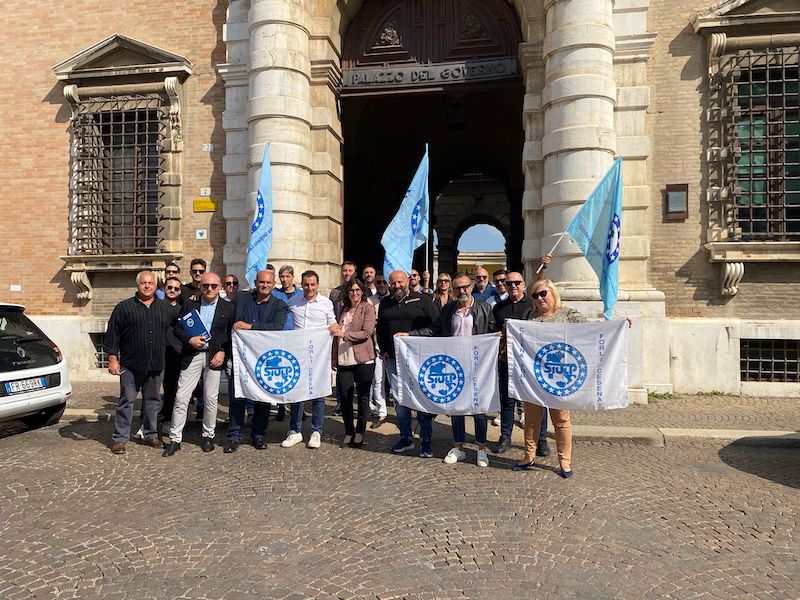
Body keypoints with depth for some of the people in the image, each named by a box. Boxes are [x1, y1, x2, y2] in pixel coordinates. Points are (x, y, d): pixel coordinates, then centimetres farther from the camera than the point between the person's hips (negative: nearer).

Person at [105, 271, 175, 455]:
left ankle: (151, 434, 25)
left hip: (156, 365, 3)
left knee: (153, 401, 12)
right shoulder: (124, 307, 1)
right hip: (130, 365, -3)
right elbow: (112, 335, -1)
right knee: (127, 401, 1)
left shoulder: (165, 308, 10)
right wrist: (113, 359, -5)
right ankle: (119, 438, 11)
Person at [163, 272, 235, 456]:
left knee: (211, 398, 5)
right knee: (181, 398, -1)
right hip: (191, 356, 1)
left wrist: (223, 352, -8)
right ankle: (175, 439, 9)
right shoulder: (189, 304, 7)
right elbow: (178, 328, 7)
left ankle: (208, 436, 21)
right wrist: (189, 339, -11)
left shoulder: (228, 307, 4)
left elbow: (232, 334, 3)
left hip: (214, 357, -1)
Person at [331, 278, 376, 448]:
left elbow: (367, 333, -12)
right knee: (345, 396, 4)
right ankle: (349, 432, 17)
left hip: (363, 359, -5)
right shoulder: (344, 309, 16)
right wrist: (334, 357, 15)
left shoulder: (368, 307, -1)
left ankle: (360, 432, 16)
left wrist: (344, 334, -18)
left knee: (363, 396, 4)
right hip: (344, 360, 5)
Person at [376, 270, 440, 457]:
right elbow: (380, 329, 23)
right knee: (400, 400, 7)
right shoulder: (385, 303, 15)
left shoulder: (423, 300, 1)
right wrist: (383, 351, 13)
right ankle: (405, 437, 19)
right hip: (393, 359, 4)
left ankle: (426, 440, 9)